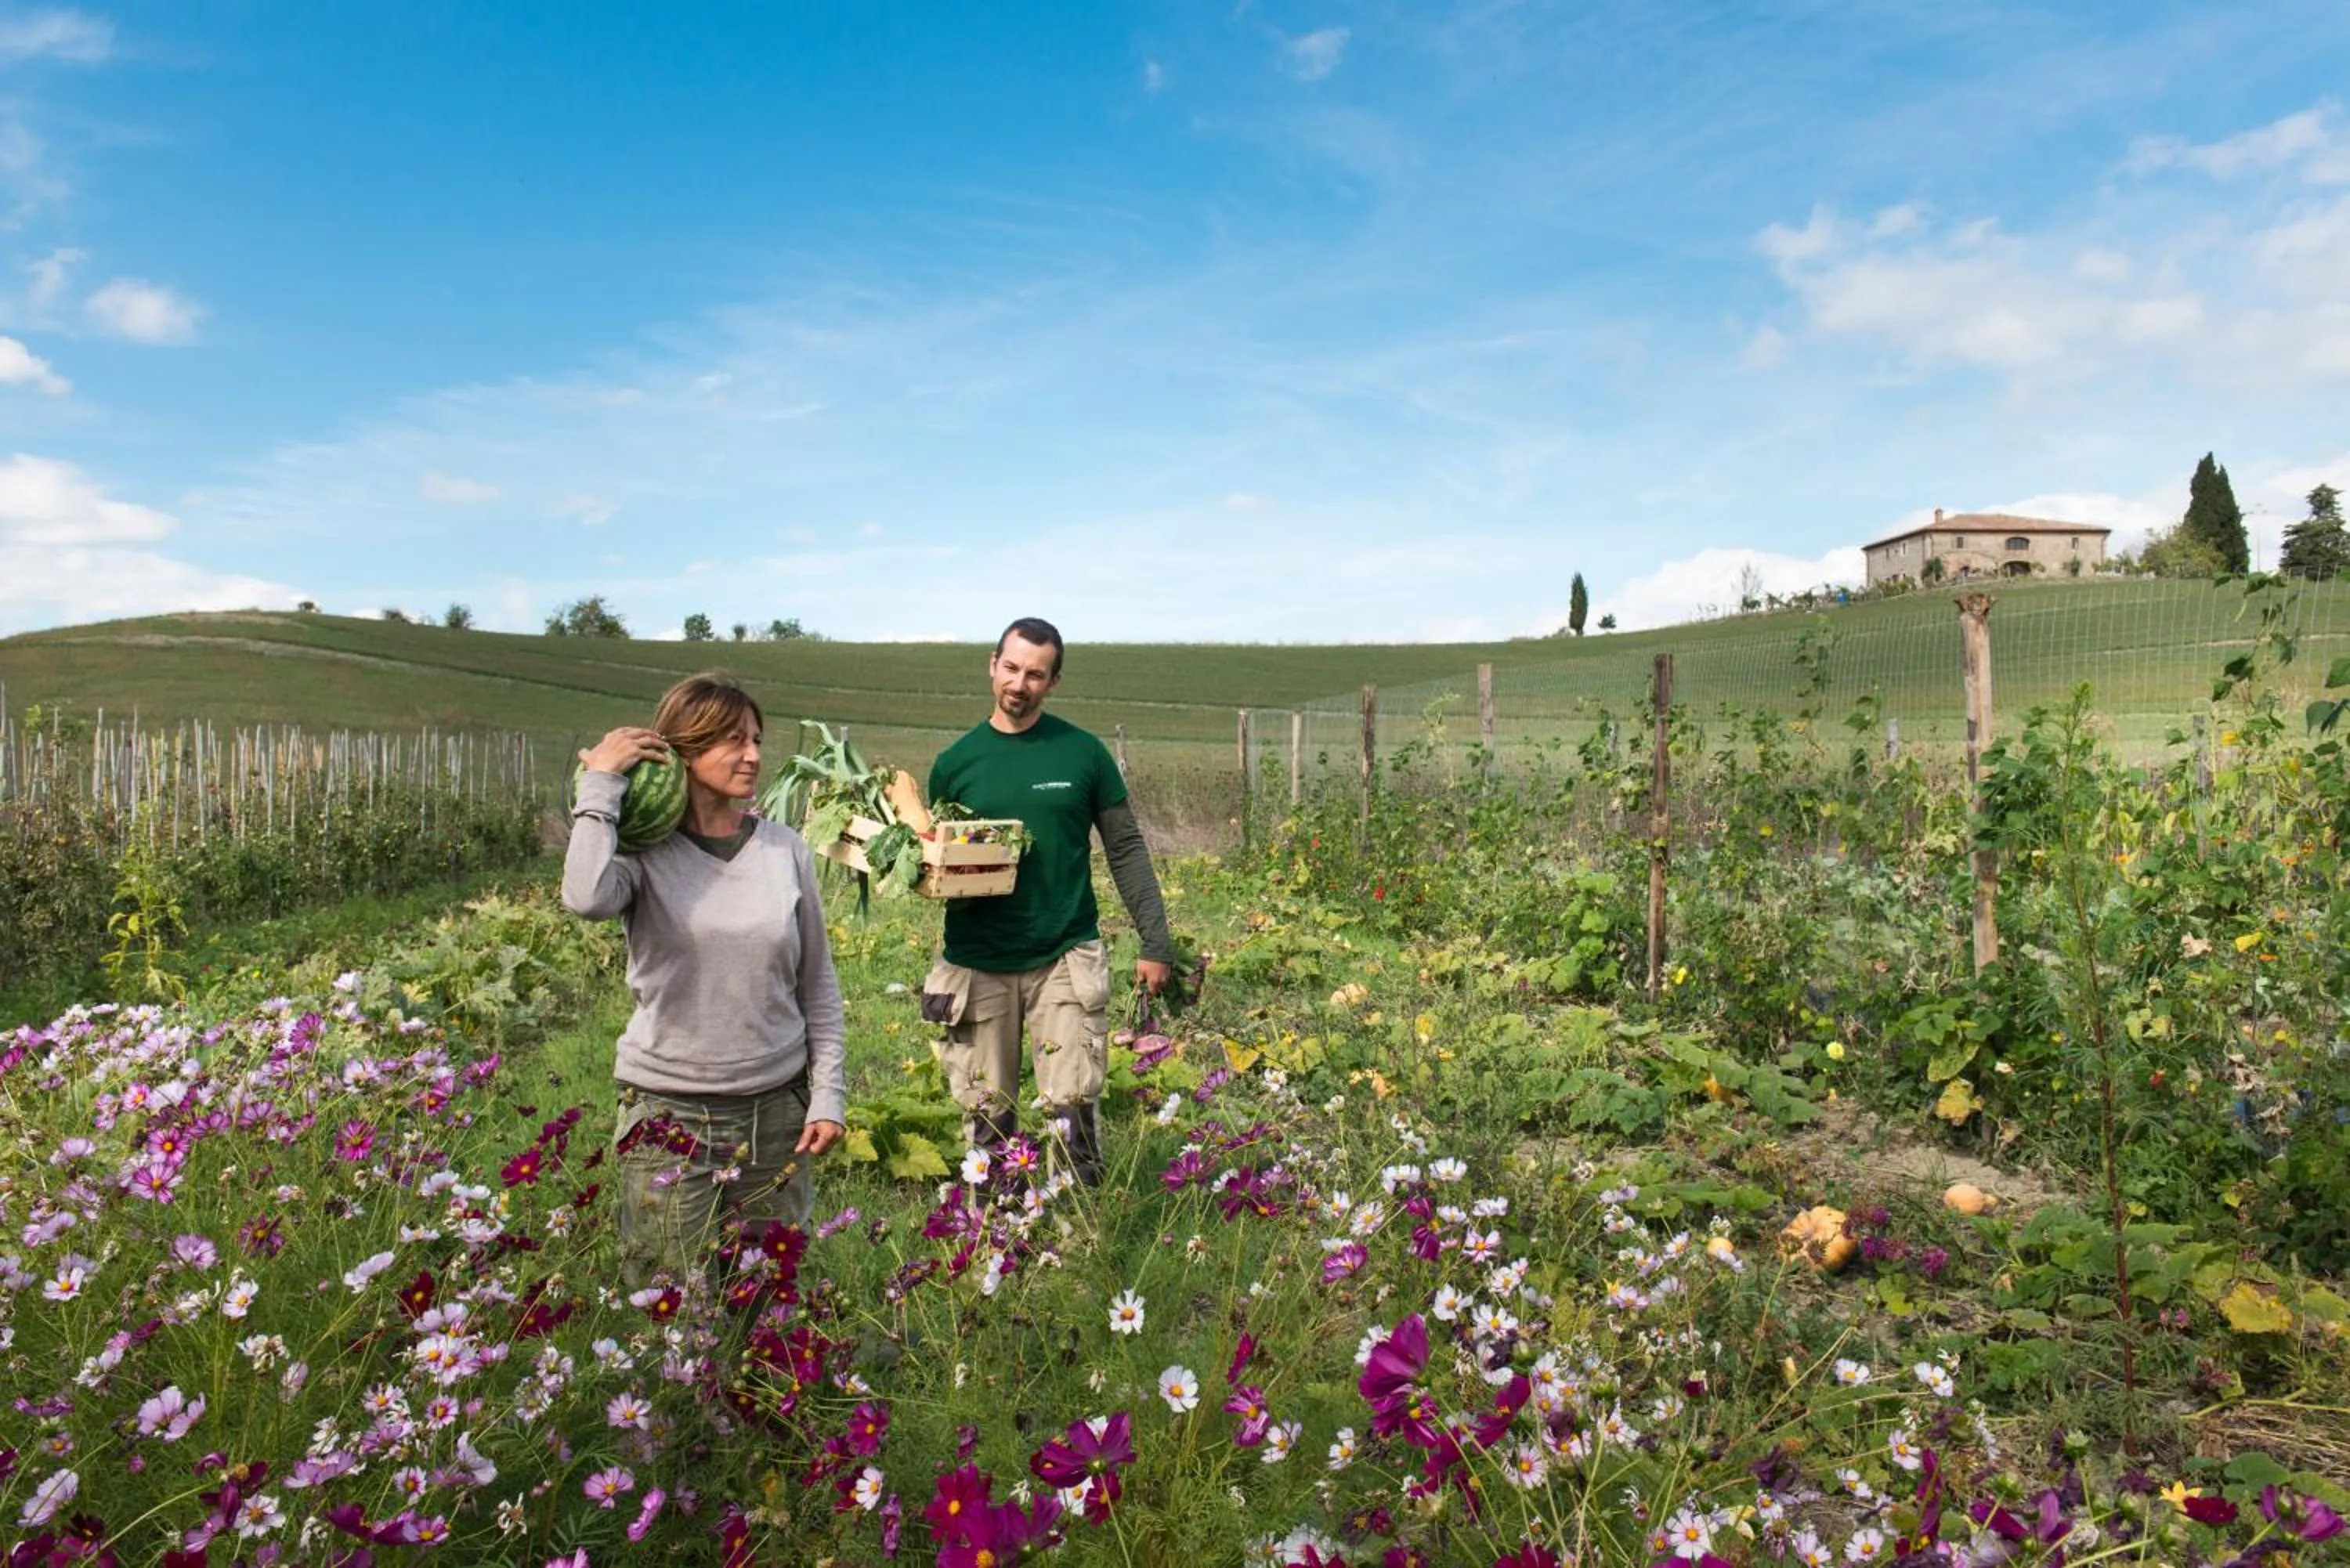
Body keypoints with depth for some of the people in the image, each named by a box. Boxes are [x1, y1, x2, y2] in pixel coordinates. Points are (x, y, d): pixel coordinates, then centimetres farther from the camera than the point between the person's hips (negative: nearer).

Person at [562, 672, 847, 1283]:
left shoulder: (786, 849, 1)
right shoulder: (646, 850, -5)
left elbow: (818, 985, 6)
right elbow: (587, 898, -30)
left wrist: (829, 1094, 3)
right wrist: (600, 786, -18)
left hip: (776, 1110, 2)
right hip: (668, 1115, -2)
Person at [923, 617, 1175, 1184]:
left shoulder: (1083, 752, 0)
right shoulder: (955, 762, 4)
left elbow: (1126, 849, 3)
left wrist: (1156, 943, -2)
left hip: (1066, 958, -1)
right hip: (977, 965, 2)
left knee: (1073, 1108, -3)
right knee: (986, 1116, 8)